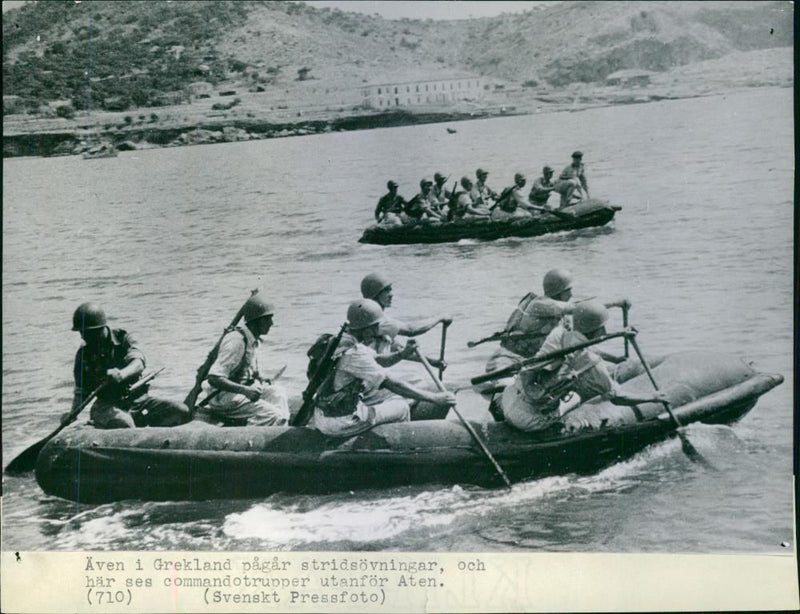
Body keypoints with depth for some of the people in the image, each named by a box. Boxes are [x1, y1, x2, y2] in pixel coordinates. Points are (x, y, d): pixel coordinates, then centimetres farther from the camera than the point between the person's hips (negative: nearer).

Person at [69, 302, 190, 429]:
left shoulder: (123, 339, 1)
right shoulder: (84, 353, 6)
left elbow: (139, 363, -19)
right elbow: (81, 391, 12)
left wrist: (121, 374, -41)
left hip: (136, 400, 1)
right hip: (106, 405, -1)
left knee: (182, 412, -20)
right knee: (123, 423, -39)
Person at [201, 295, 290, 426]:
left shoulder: (254, 340, 9)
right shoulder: (237, 340, -21)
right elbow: (214, 378, -27)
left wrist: (259, 379, 7)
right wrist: (245, 390, -33)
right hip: (225, 396, -10)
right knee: (274, 417, -18)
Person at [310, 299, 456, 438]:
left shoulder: (343, 340, 7)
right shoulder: (354, 352, -22)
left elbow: (377, 361, 16)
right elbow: (391, 383, -21)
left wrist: (402, 355, -2)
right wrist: (434, 398, -17)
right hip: (338, 424, -9)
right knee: (402, 408, 4)